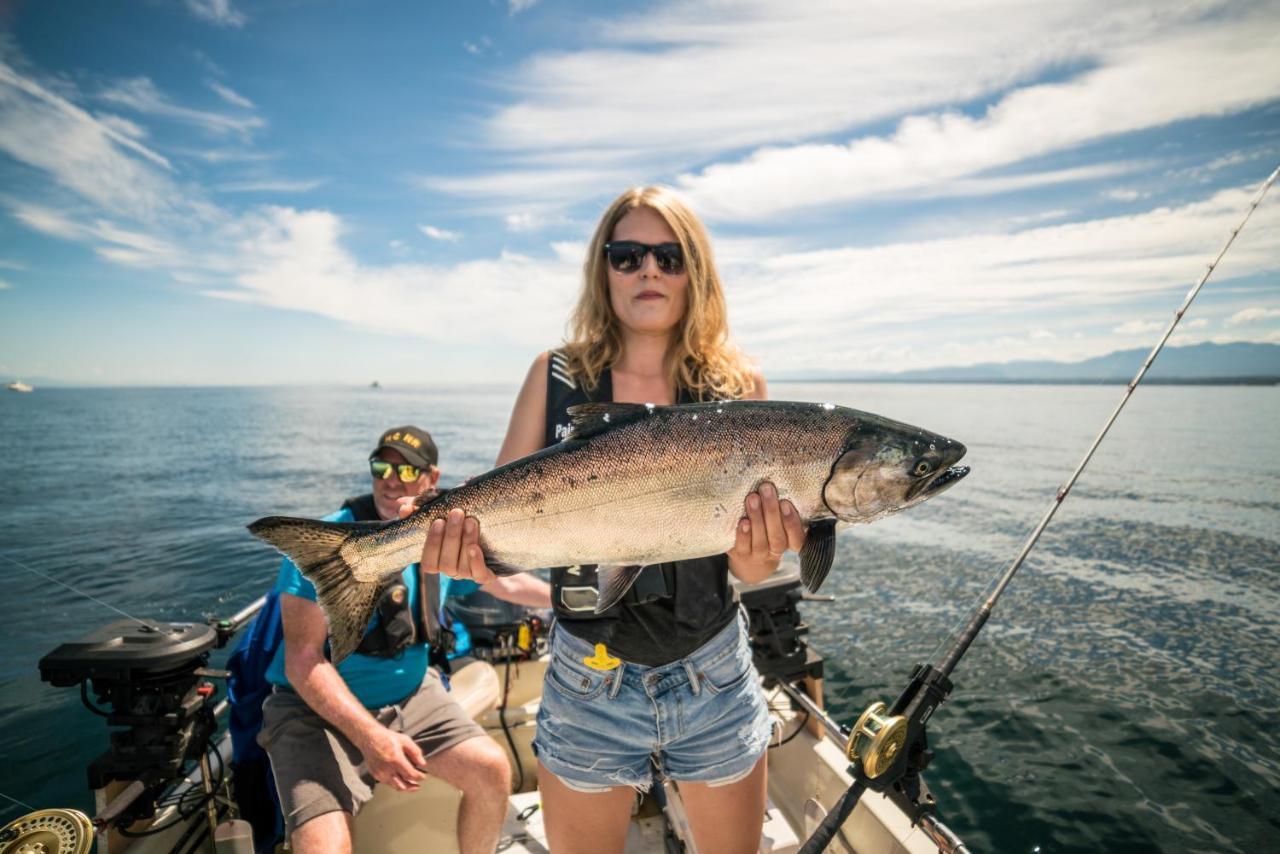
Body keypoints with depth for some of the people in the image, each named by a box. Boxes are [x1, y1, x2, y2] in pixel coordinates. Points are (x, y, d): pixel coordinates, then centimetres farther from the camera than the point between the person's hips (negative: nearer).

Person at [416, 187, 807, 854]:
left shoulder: (738, 385, -7)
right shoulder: (557, 376, -6)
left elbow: (749, 566, -8)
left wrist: (758, 555, -29)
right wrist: (470, 547, -29)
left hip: (713, 675, 1)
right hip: (586, 682, 0)